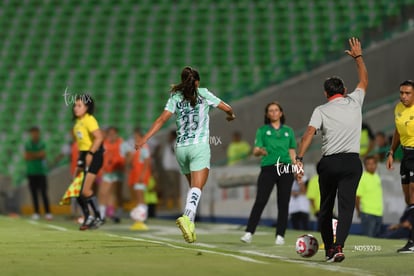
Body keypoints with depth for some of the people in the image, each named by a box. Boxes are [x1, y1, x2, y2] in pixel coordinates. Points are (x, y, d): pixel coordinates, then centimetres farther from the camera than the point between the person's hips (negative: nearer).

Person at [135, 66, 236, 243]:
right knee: (197, 188, -15)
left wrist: (144, 139, -6)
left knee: (193, 187, 18)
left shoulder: (175, 97, 8)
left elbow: (162, 119, -3)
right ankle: (187, 218, -39)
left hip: (181, 147, 4)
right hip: (199, 146, -4)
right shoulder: (203, 94, 5)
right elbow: (227, 108, 12)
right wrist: (231, 115, 36)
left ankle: (190, 224, 11)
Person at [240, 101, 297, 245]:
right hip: (268, 168, -2)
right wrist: (260, 151, -22)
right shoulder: (262, 130, 9)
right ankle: (249, 233, -13)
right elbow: (255, 151, 1)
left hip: (285, 169, 2)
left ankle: (280, 235, 5)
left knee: (283, 203, 0)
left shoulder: (288, 131, 15)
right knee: (260, 201, -12)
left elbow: (292, 152, 17)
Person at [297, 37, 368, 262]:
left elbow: (309, 133, -11)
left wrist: (299, 158, -15)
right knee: (346, 206, -7)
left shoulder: (321, 110, 3)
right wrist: (358, 56, 37)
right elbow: (364, 81, 26)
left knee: (325, 208, 13)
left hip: (328, 163, 0)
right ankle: (338, 246, -24)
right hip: (352, 160, 0)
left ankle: (329, 249, 18)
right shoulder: (354, 102, 8)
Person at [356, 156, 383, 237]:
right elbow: (357, 197, -11)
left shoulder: (377, 177, 13)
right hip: (368, 214, -8)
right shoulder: (362, 178, -10)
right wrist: (359, 212, -6)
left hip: (379, 214, 8)